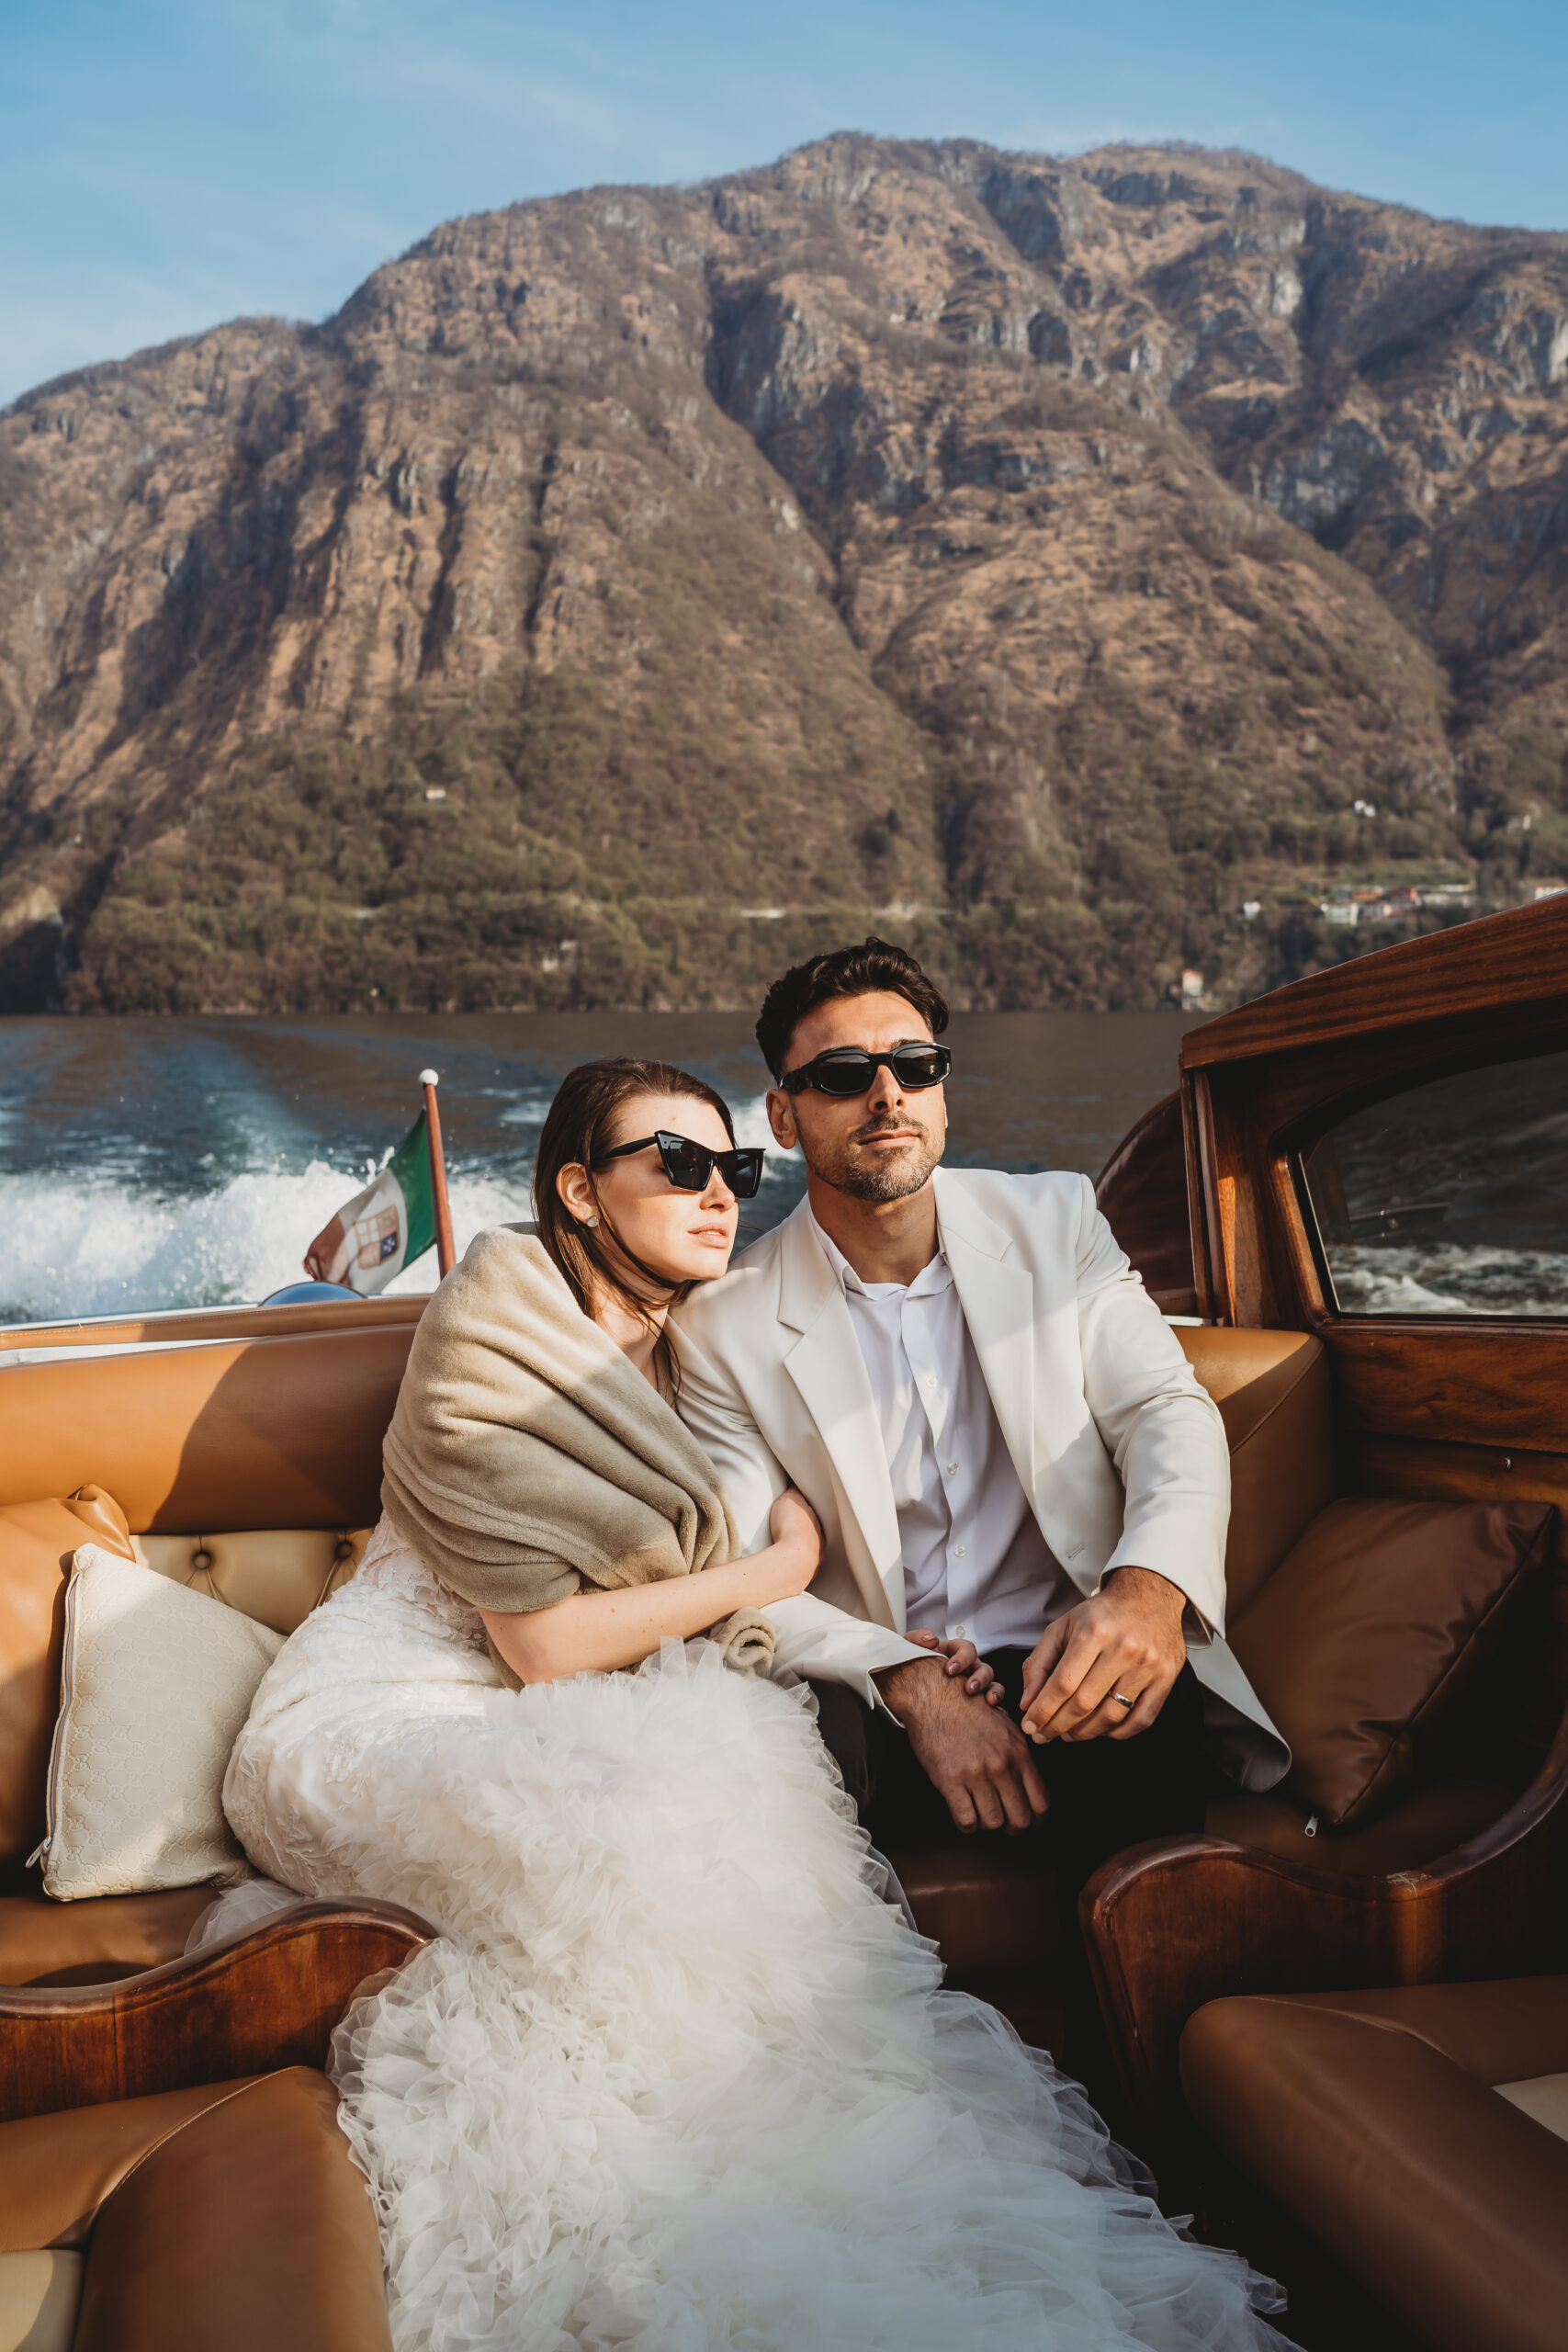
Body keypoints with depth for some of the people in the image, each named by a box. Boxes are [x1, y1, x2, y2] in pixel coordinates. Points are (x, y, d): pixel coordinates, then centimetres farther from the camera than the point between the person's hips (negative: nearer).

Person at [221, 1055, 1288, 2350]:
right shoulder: (493, 1334, -16)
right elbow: (544, 1642, -19)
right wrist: (771, 1569, -10)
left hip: (547, 1735, 6)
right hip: (381, 1722, -6)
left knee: (757, 1759, -22)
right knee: (644, 1821, -32)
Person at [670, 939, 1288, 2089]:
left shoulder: (1056, 1221, 7)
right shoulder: (727, 1326, 2)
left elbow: (1170, 1411, -1)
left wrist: (1150, 1584, -24)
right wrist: (906, 1683, -23)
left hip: (1072, 1662, 1)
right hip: (872, 1706, 0)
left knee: (1143, 1752, -34)